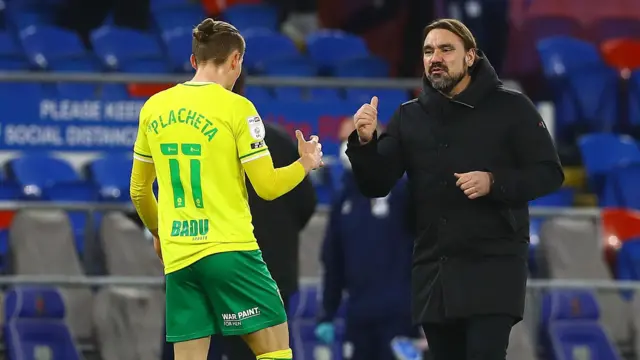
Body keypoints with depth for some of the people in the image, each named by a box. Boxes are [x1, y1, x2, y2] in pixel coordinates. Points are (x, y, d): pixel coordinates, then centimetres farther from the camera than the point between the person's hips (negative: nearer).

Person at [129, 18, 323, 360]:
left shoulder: (153, 108, 9)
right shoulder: (235, 107, -7)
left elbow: (138, 191, 18)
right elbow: (267, 187, -7)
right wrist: (305, 165, 12)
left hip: (178, 257, 5)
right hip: (230, 252, -5)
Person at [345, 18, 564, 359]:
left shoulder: (510, 107, 0)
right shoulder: (409, 117, 10)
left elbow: (549, 174, -2)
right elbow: (376, 185, 5)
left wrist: (494, 183, -19)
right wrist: (365, 143, -15)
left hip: (493, 267, -4)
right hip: (433, 271, 4)